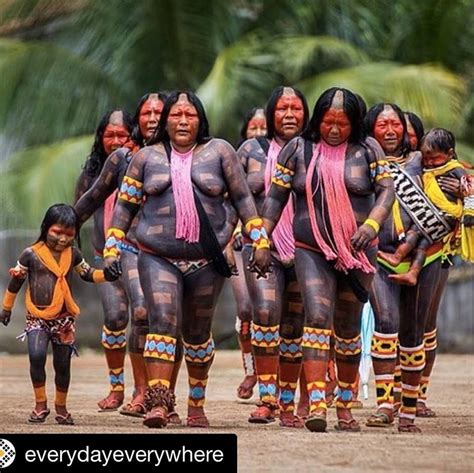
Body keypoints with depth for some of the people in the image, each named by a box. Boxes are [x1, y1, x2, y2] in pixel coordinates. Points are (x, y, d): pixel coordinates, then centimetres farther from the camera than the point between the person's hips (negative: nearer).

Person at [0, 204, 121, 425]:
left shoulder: (73, 255, 3)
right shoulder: (31, 254, -6)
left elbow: (87, 274, 17)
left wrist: (105, 274, -3)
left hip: (64, 319, 3)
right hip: (37, 317, -3)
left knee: (63, 365, 9)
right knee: (36, 355, -23)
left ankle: (61, 407, 27)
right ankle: (40, 404, -11)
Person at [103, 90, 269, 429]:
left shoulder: (219, 152, 5)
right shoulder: (147, 158, 8)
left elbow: (243, 198, 7)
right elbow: (125, 205, 12)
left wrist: (260, 240, 2)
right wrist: (111, 248, 6)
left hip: (207, 261, 0)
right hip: (158, 258, 0)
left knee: (198, 332, 10)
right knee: (162, 322, -17)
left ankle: (197, 404, 21)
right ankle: (158, 402, -23)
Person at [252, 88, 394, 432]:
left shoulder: (367, 150, 2)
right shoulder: (299, 149, 2)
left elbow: (387, 190, -4)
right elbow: (276, 197, 5)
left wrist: (371, 225, -22)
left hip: (357, 252, 1)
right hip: (312, 251, -1)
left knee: (349, 329, 10)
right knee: (318, 317, -18)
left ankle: (345, 407, 22)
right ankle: (316, 406, -27)